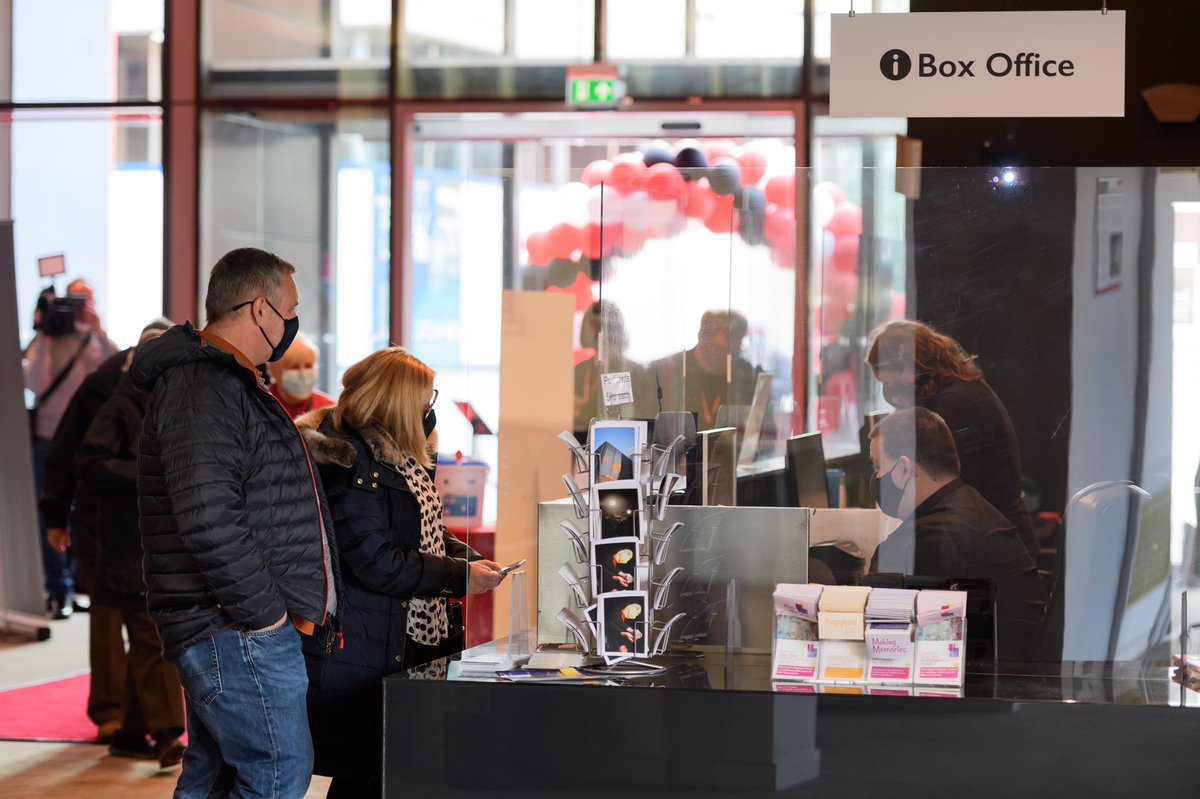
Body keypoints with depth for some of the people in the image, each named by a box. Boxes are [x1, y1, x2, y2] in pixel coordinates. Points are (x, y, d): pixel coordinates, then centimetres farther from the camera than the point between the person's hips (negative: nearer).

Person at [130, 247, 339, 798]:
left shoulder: (223, 381, 20)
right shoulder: (202, 389, -17)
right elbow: (207, 518, -27)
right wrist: (265, 611, -21)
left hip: (229, 632, 11)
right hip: (237, 632, -11)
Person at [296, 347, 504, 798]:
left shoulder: (391, 452, 14)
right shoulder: (350, 462, -19)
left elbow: (422, 532, 23)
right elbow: (377, 563, -22)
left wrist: (472, 558, 5)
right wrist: (461, 577, -15)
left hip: (406, 639, 10)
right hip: (360, 655, -10)